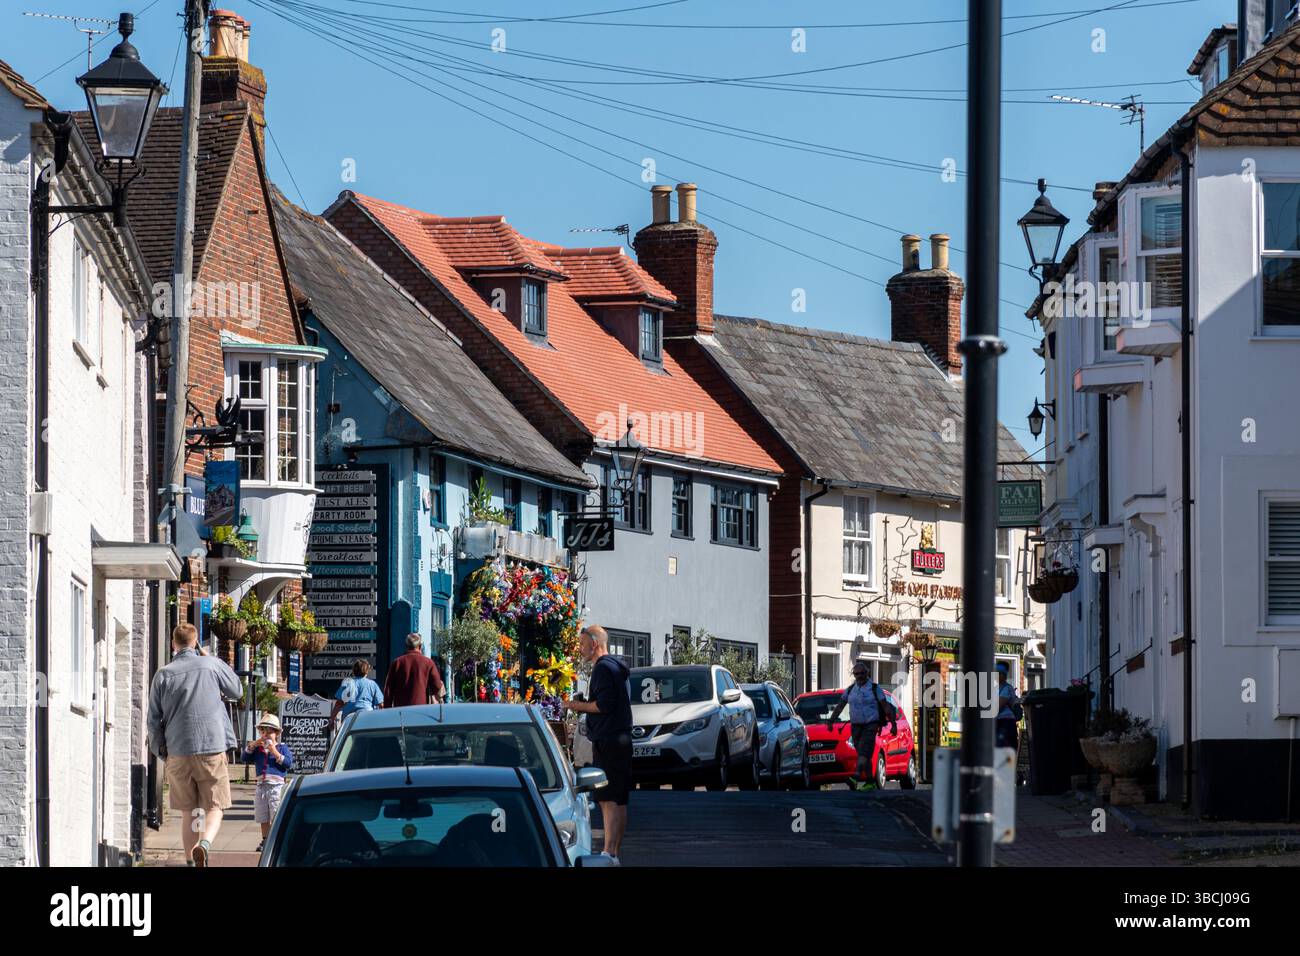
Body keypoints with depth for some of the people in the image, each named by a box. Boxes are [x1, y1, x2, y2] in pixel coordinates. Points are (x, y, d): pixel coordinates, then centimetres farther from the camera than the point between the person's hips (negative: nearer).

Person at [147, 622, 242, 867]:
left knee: (190, 812, 13)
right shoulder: (212, 665, 0)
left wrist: (162, 754, 17)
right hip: (212, 750, -2)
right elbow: (237, 691, 19)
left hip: (178, 754, 2)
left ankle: (191, 862, 11)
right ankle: (204, 843, -27)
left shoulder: (163, 674, 3)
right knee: (214, 808, 1)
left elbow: (154, 720, 5)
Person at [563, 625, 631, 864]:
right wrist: (585, 707, 19)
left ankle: (609, 853, -20)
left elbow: (604, 704, -20)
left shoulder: (603, 668, -11)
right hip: (622, 740, 10)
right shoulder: (619, 668, 20)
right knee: (619, 801, 11)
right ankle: (617, 852, 14)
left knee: (608, 801, -14)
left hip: (607, 742, -10)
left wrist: (580, 706, -6)